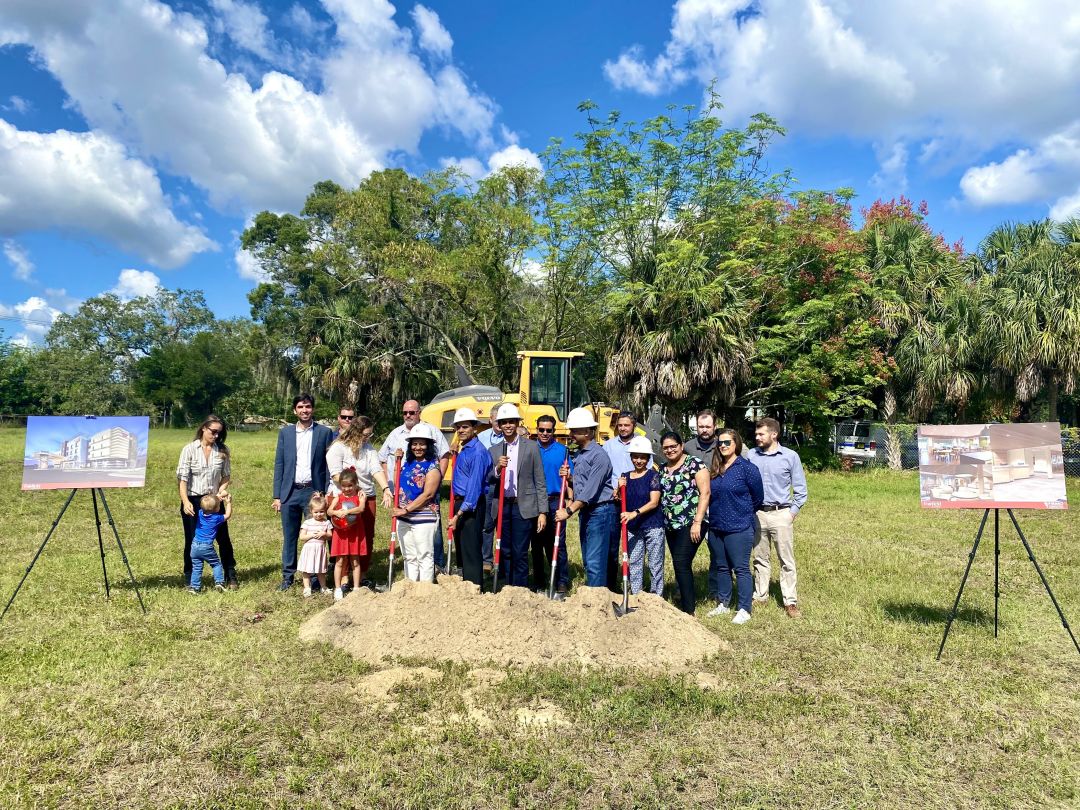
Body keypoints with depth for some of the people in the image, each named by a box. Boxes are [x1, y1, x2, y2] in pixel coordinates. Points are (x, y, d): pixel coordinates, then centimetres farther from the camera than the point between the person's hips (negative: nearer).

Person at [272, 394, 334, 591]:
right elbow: (279, 464, 8)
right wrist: (277, 496, 3)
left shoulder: (324, 432, 1)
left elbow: (329, 465, 1)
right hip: (290, 492, 2)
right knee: (289, 537, 8)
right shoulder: (285, 432, 8)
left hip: (314, 491, -2)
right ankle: (288, 577, 20)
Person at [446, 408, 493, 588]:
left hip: (471, 506, -10)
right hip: (460, 503, 10)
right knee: (461, 549, 18)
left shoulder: (478, 452, -19)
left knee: (471, 551, -6)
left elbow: (475, 486, -23)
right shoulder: (462, 450, 12)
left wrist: (459, 514, -23)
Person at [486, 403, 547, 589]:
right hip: (502, 507, 3)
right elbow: (488, 481, 4)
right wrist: (497, 468, -17)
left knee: (520, 553, -3)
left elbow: (540, 482, -1)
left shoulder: (530, 446, 1)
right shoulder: (493, 450, 10)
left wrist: (542, 512, -5)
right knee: (505, 552, 11)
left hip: (524, 507, -3)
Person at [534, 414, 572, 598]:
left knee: (557, 545, -2)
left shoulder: (562, 450, 3)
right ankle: (538, 583, 23)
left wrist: (570, 498, -15)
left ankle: (561, 585, 4)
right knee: (537, 544, 11)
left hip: (555, 502, -2)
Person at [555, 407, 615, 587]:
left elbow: (590, 489, -22)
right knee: (587, 560, 15)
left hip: (599, 512, -9)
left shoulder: (598, 456, -17)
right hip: (585, 511, 10)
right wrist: (569, 476, 0)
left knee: (595, 562, -8)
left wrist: (569, 511, -22)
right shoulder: (580, 454, 12)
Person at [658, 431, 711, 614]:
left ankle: (689, 611, -2)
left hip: (690, 524, -7)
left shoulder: (694, 463, -7)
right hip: (671, 525, 7)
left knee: (681, 564, -10)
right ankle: (689, 600, 23)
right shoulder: (663, 469, 13)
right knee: (681, 565, 11)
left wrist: (697, 522, -16)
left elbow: (705, 493, -12)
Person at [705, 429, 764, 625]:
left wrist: (743, 515, 9)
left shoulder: (747, 468, -10)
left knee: (741, 569, 2)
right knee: (723, 568, 16)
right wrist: (720, 514, 13)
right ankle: (723, 604, 29)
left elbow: (757, 498, -2)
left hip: (739, 529, -6)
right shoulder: (715, 469, 7)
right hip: (716, 528, 6)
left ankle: (744, 610, 12)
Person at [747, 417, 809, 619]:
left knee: (787, 560, 2)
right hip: (756, 514, 2)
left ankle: (790, 602, 9)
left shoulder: (790, 456, -2)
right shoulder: (751, 455, 3)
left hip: (780, 514, -2)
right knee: (760, 558, 12)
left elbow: (800, 488, 3)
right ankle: (760, 595, 23)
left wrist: (793, 511, -3)